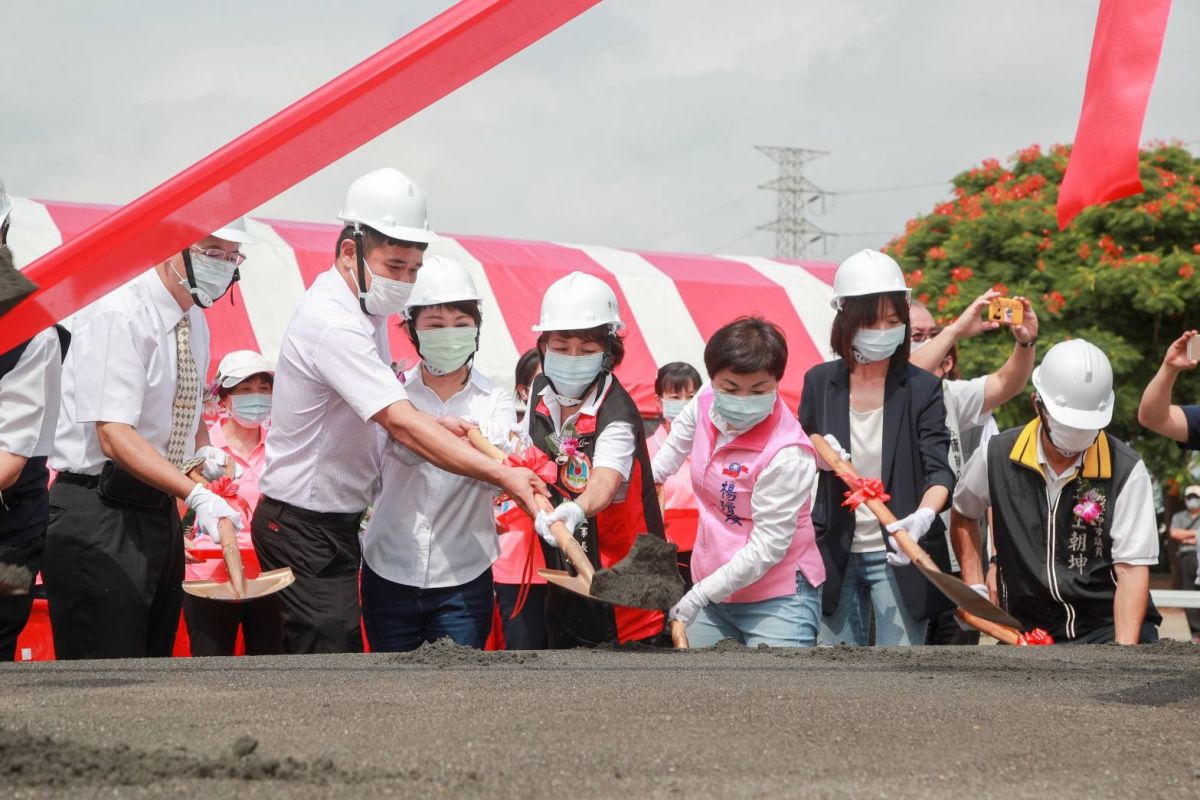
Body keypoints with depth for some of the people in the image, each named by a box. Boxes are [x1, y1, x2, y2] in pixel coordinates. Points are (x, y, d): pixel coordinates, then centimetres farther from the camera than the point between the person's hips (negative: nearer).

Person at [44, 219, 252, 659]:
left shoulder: (195, 322, 10)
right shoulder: (117, 318, -17)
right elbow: (115, 437, -26)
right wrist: (196, 495, -35)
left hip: (159, 510, 9)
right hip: (100, 520, -9)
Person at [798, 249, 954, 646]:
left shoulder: (922, 388, -6)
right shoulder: (820, 382, 3)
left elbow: (938, 468, -14)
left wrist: (923, 516, -35)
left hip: (897, 556, -3)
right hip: (836, 553, 3)